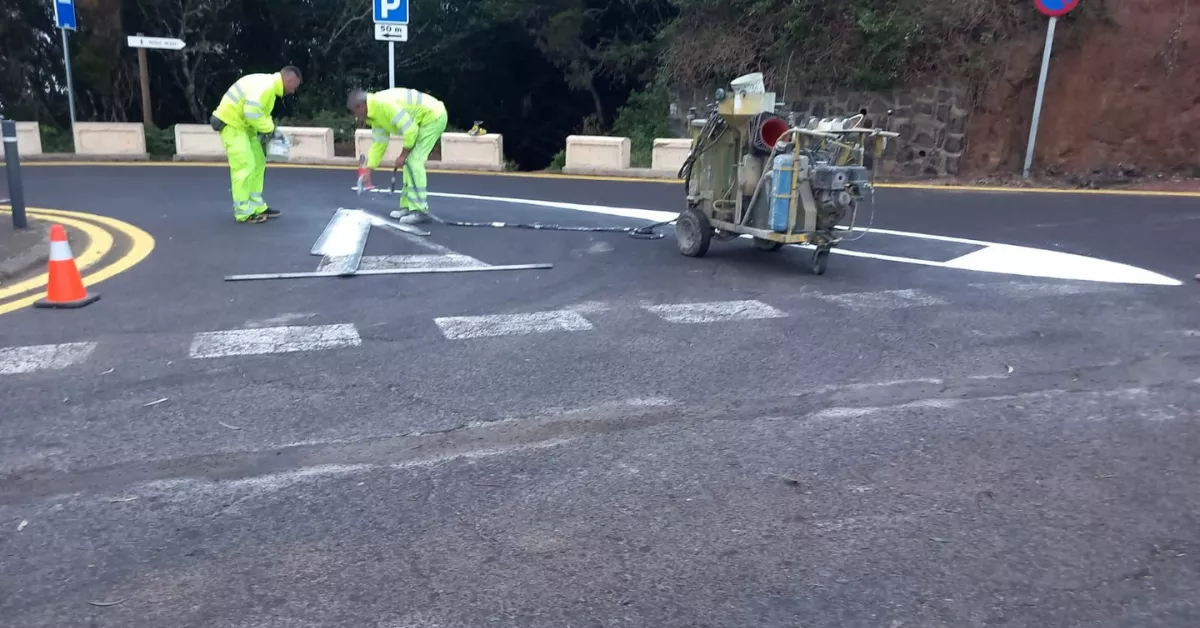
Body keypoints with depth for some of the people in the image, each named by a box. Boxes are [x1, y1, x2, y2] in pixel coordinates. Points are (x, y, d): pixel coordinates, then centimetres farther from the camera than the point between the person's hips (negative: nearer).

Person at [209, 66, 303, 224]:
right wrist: (271, 130, -20)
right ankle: (243, 212, -6)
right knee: (244, 166, -12)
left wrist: (271, 130, 4)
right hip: (231, 123, -11)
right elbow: (252, 112, -32)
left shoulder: (270, 86, 11)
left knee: (258, 163, 12)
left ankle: (257, 207, 18)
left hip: (243, 125, 11)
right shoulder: (264, 85, -22)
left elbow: (261, 113, 19)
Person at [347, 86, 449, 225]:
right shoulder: (375, 114, 8)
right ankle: (408, 207, 19)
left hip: (433, 116, -10)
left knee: (414, 160, -13)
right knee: (410, 161, 12)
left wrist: (403, 155, -14)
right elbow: (378, 143, 15)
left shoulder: (383, 104, -23)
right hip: (426, 119, 10)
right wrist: (368, 170, 14)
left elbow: (410, 130, -26)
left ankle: (420, 211, -12)